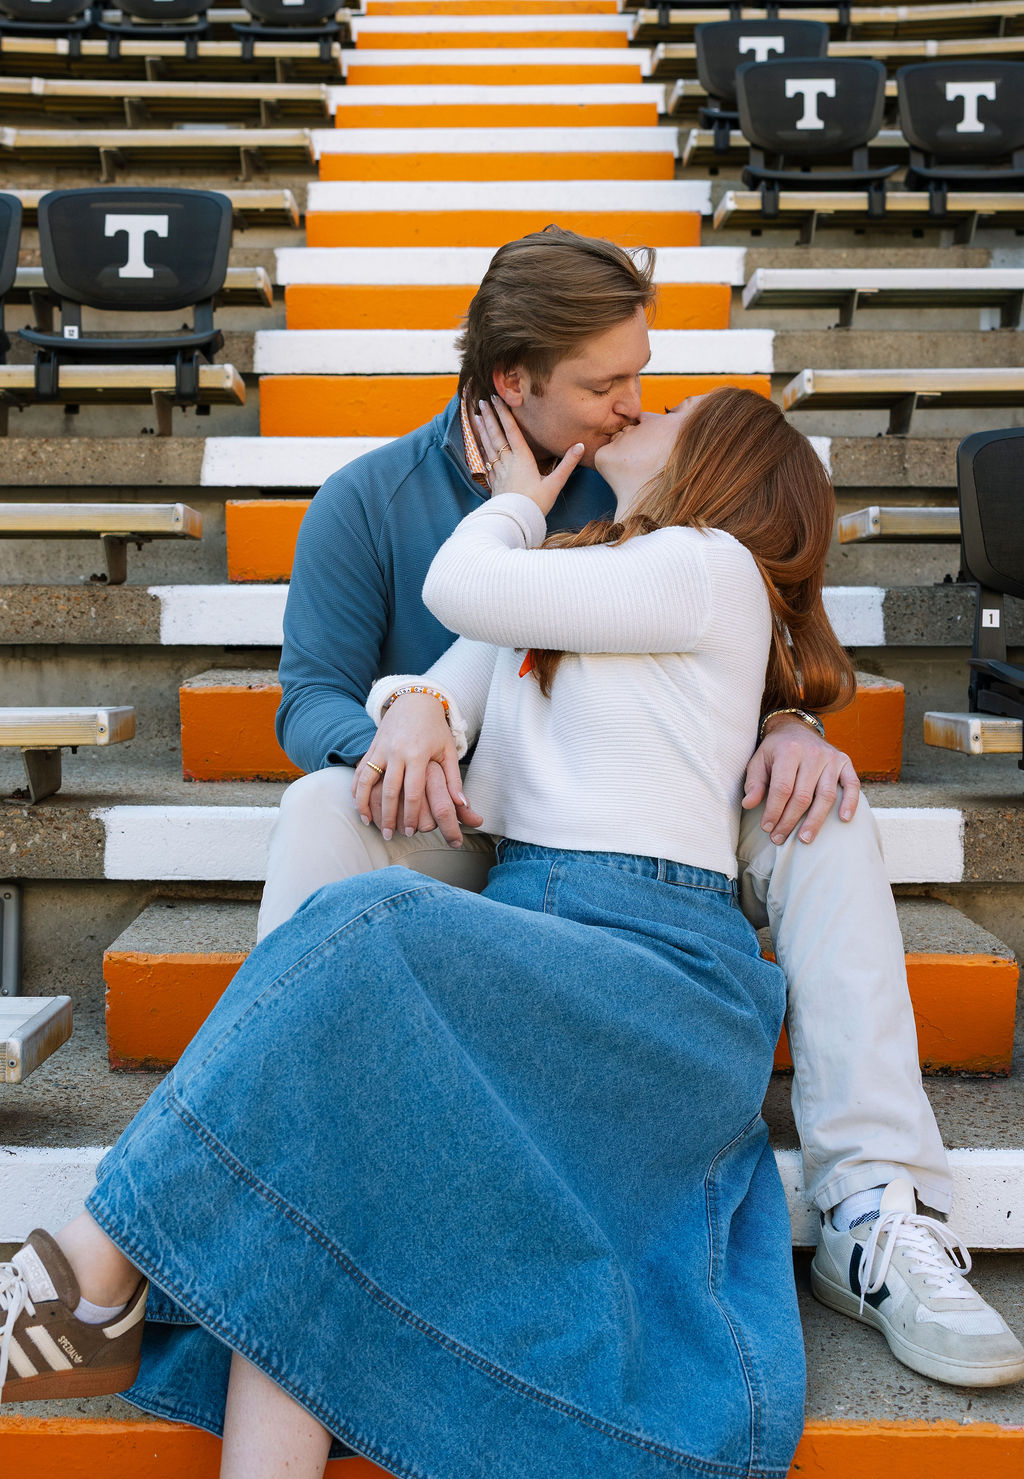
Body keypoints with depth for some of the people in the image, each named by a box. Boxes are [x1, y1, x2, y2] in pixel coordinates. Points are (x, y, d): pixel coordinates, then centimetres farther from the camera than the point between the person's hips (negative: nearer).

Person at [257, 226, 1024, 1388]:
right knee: (322, 809, -32)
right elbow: (311, 698, -6)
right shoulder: (369, 502, -3)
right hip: (452, 845, -2)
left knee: (823, 810, -21)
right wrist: (392, 721, -31)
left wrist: (788, 726, -19)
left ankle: (871, 1212, -27)